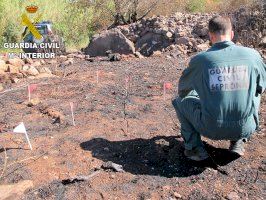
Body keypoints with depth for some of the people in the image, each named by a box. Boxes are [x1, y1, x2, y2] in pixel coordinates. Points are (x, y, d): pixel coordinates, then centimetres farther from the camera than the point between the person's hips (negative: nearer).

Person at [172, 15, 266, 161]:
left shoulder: (200, 59, -8)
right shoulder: (252, 55, -4)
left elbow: (182, 88, 10)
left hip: (211, 129, -2)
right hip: (245, 128, 2)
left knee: (180, 100, 20)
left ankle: (195, 148, 14)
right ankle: (238, 142, 23)